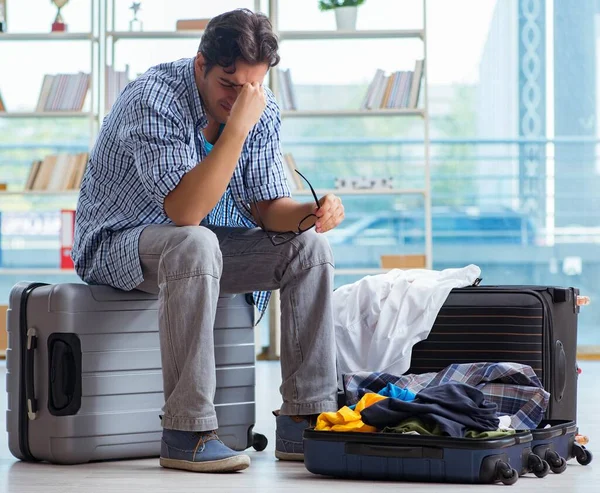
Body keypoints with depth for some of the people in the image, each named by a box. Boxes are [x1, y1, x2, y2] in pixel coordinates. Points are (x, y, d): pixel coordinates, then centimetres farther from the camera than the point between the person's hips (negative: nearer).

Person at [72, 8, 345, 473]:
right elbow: (185, 211, -37)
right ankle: (187, 433, -34)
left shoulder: (262, 109, -6)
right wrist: (237, 125, -40)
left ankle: (304, 422, -10)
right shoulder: (154, 99, -27)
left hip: (199, 243, 7)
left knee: (308, 245, -12)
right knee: (194, 244, -38)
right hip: (116, 244, -7)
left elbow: (267, 208, -3)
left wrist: (313, 212, -25)